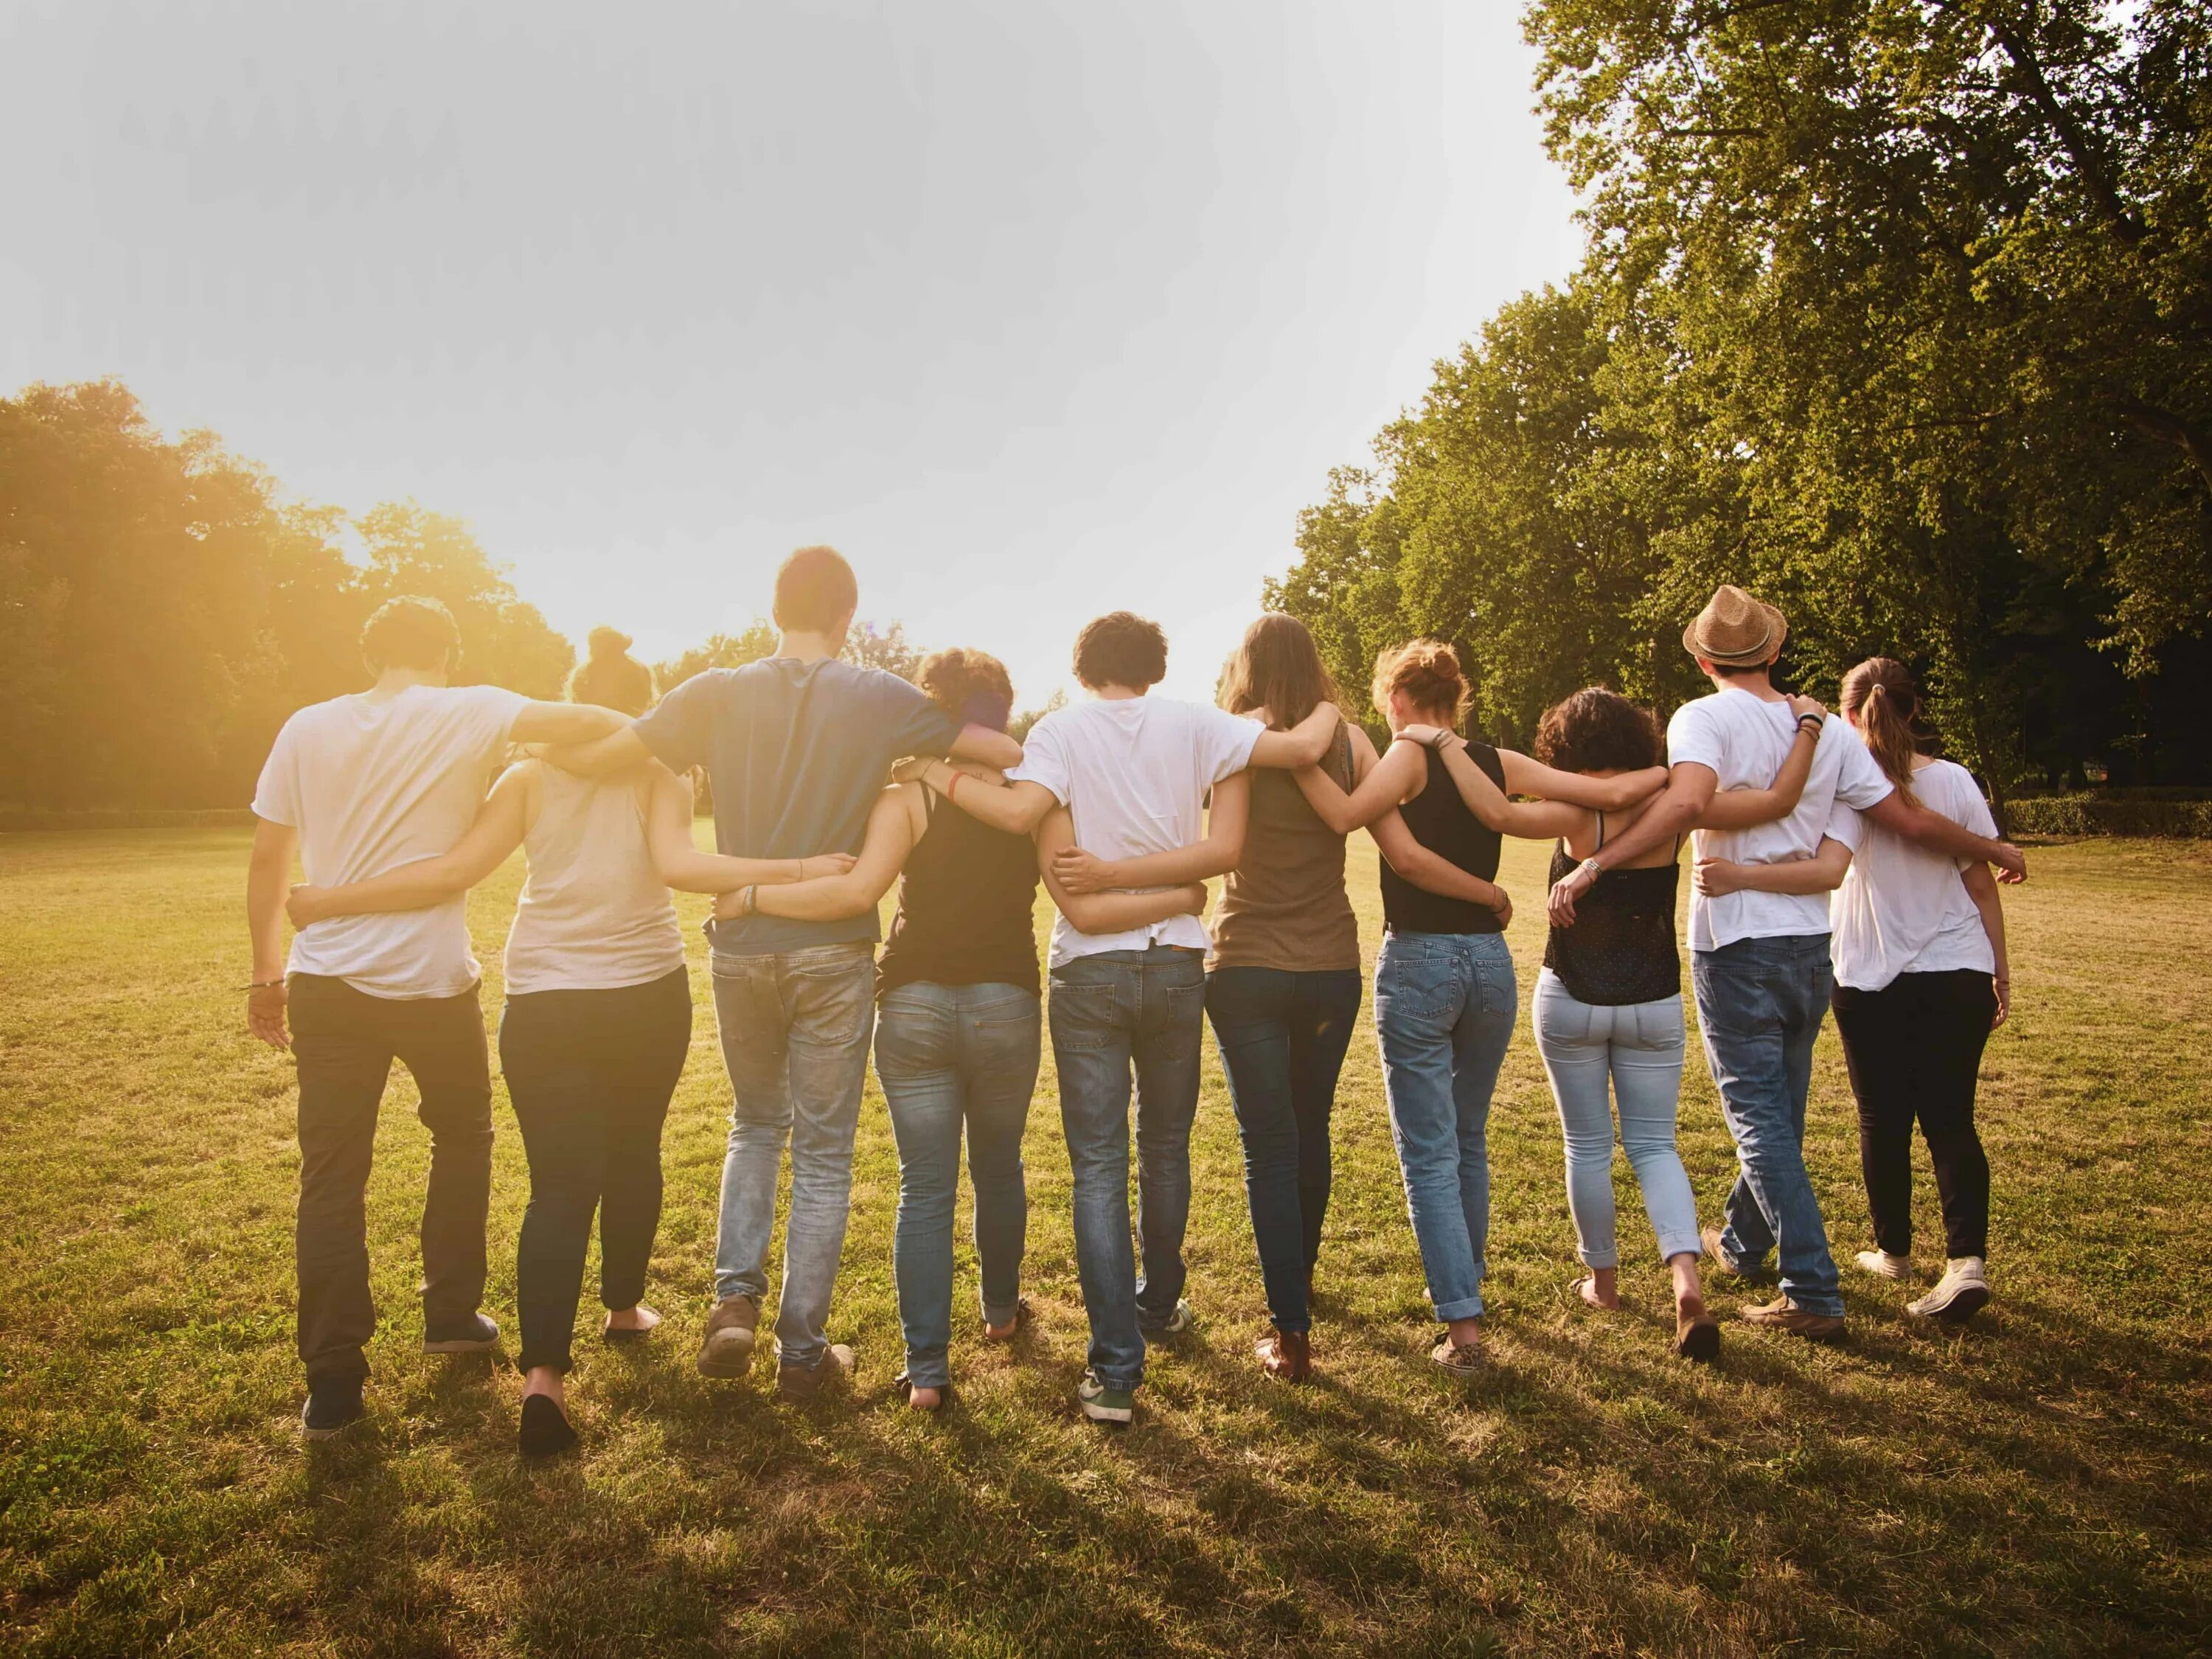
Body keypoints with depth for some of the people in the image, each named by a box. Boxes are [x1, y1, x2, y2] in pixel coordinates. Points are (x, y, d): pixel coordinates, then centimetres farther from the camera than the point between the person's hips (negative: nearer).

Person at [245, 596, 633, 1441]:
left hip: (326, 982, 3)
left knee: (331, 1174, 8)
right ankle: (451, 1315, 31)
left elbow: (268, 859, 7)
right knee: (462, 1139, 21)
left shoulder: (308, 727, 5)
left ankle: (332, 1380, 10)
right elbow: (584, 722, -20)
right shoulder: (466, 714, -6)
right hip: (432, 983, -2)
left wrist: (267, 973, 16)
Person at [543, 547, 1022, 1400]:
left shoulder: (718, 694, -3)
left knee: (756, 1123, 24)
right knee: (823, 1153, 9)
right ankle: (803, 1350, 16)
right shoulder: (879, 698, -5)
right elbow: (1010, 753, -5)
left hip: (740, 946, 2)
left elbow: (593, 756, -7)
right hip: (833, 953, -2)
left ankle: (736, 1297, 11)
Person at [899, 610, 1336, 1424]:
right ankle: (1159, 1303, 40)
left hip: (1089, 968, -2)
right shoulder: (1197, 725, 0)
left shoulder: (1061, 729, -5)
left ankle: (1116, 1369, 0)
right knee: (1166, 1148, 21)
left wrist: (935, 775, -9)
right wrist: (1330, 708, 15)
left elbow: (1020, 812, -23)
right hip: (1176, 964, 2)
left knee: (1099, 1167, 3)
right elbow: (1303, 747, -7)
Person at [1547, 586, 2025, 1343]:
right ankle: (1741, 1242, 40)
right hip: (1811, 945, 6)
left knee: (1760, 1118, 1)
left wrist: (1591, 866, -34)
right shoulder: (1827, 729, 6)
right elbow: (1910, 820, 8)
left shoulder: (1705, 717, -10)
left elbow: (1686, 802, -31)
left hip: (1737, 945, -6)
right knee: (1780, 1108, 20)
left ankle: (1814, 1294, 0)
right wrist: (1993, 849, 26)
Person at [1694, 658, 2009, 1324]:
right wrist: (2000, 971, 14)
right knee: (1950, 1120, 6)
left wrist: (1739, 876, -35)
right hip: (1958, 975, 2)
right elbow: (1983, 887, 4)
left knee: (1883, 1121, 11)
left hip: (1871, 980, -2)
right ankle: (1968, 1257, -7)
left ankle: (1893, 1250, 27)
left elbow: (1829, 869, -29)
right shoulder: (1954, 781, -1)